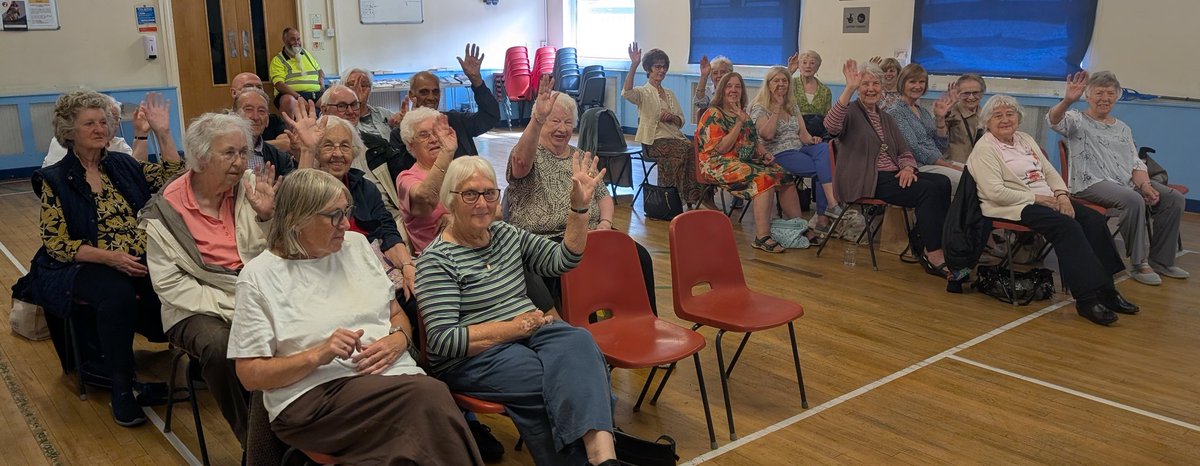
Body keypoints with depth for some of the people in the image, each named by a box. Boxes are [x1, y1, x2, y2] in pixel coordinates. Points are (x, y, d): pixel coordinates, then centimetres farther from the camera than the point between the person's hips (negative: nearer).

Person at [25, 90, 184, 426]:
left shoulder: (122, 165, 12)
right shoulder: (55, 180, 1)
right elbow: (56, 244, -5)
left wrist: (163, 133, 3)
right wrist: (110, 257, -19)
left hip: (139, 262, 3)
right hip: (82, 267, -3)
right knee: (118, 293, -37)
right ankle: (121, 386, -22)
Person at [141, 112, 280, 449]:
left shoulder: (249, 185, 1)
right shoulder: (166, 209, -5)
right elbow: (169, 283, -7)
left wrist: (266, 216, -16)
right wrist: (228, 306, -16)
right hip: (199, 305, -2)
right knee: (220, 346, -34)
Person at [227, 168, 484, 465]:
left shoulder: (356, 244, 16)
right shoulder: (259, 276, 1)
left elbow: (396, 314, 22)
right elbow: (250, 375, -1)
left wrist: (398, 339, -2)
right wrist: (318, 355, -16)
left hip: (392, 375, 5)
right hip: (313, 396, -5)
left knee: (430, 401, -32)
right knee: (430, 396, -32)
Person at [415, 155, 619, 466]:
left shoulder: (506, 234, 13)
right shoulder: (437, 260, -7)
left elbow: (562, 260, 12)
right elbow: (443, 341, -15)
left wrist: (580, 206, 1)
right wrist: (516, 326, -15)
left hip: (526, 331, 5)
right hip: (471, 357, -5)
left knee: (579, 343, -29)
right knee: (562, 380, -31)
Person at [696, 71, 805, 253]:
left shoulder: (743, 113, 19)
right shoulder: (713, 114, -6)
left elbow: (755, 141, 26)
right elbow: (721, 148, -16)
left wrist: (764, 153, 5)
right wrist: (739, 123, -16)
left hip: (747, 161, 8)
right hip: (720, 164, -8)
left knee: (785, 176, -10)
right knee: (764, 179, -32)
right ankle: (762, 237, -35)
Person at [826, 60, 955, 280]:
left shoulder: (886, 119, 22)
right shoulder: (851, 112, -1)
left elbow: (904, 151, 20)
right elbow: (831, 125, -25)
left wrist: (908, 167, -4)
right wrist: (849, 88, -34)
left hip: (892, 176, 7)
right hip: (865, 181, -7)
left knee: (942, 183, -16)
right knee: (927, 190, -24)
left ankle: (923, 244, -10)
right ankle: (935, 257, -19)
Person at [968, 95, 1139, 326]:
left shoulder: (1026, 139, 20)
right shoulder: (984, 149, -6)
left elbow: (1049, 171, 17)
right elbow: (995, 192, -17)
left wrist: (1061, 194, -3)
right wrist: (1037, 198, -15)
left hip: (1046, 200, 8)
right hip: (1014, 207, -8)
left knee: (1095, 220, -13)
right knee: (1067, 226, -30)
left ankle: (1105, 290, -11)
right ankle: (1087, 299, -29)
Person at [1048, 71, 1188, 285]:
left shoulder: (1123, 129, 21)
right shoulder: (1078, 121, 3)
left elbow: (1136, 163, 15)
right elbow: (1054, 120, -21)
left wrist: (1145, 185, -5)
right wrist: (1067, 100, -43)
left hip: (1127, 182, 7)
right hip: (1092, 184, -7)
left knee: (1174, 199, -9)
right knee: (1134, 200, -33)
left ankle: (1160, 260, 3)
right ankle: (1138, 263, -19)